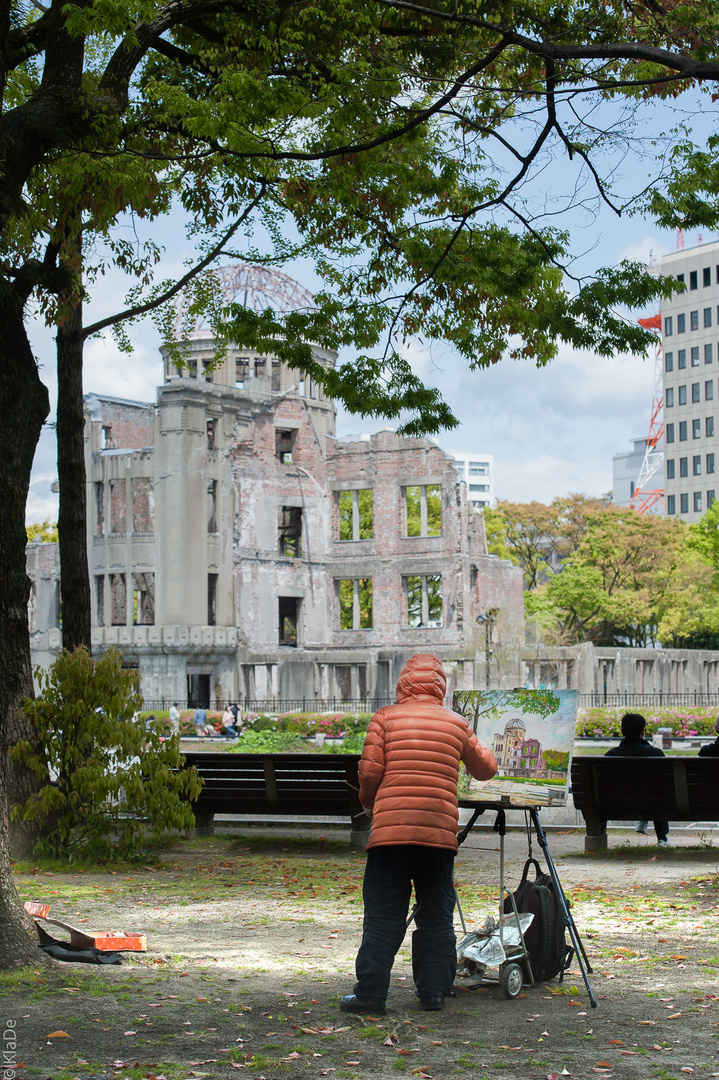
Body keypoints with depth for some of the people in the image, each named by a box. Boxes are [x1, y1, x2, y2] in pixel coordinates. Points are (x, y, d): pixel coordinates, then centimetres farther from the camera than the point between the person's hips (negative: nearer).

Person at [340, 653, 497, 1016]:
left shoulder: (385, 718, 3)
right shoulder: (457, 724, 10)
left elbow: (369, 769, -4)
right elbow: (486, 769, 23)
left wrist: (369, 803, 16)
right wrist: (487, 755, 46)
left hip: (391, 827, -2)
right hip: (440, 831, 2)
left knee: (383, 916, 1)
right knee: (436, 915, 13)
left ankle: (370, 993, 0)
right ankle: (433, 990, 16)